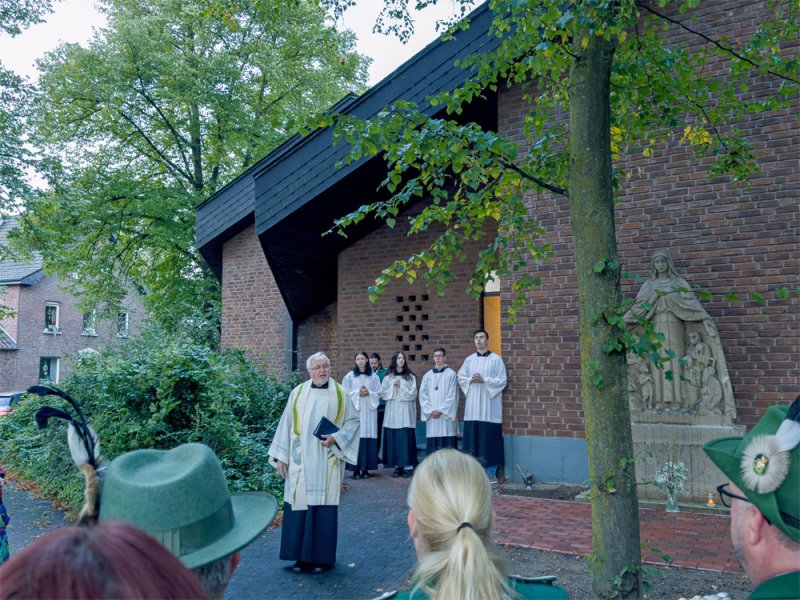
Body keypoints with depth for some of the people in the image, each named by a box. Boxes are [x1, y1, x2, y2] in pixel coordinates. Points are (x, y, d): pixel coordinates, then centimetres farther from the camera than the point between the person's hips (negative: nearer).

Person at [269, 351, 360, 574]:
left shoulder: (340, 394, 1)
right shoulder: (298, 393, 4)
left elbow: (353, 421, 4)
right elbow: (286, 424, 6)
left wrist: (336, 438, -12)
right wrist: (281, 456, 3)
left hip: (327, 463, -1)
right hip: (301, 462, 1)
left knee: (324, 508, 1)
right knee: (300, 506, 3)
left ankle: (323, 557, 14)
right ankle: (302, 557, 15)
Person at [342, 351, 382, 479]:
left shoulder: (374, 377, 9)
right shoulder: (349, 376, 6)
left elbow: (379, 394, 7)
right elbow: (345, 393, 2)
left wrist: (369, 393, -10)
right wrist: (357, 393, -11)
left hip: (369, 411, 1)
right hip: (354, 410, -1)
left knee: (368, 438, -2)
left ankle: (366, 469, 4)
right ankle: (356, 469, -3)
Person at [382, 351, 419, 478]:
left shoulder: (410, 377, 4)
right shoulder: (388, 378, 8)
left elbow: (413, 394, -4)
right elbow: (383, 394, 3)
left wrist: (401, 386, -9)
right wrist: (393, 386, -8)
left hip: (406, 413, -2)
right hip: (392, 412, 2)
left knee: (406, 438, -5)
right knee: (393, 439, 0)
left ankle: (408, 466, 0)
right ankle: (398, 466, 7)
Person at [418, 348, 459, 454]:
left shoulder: (451, 374, 1)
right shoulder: (427, 376, 12)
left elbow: (452, 396, -4)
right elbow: (423, 395, 7)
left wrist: (441, 410, -11)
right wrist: (430, 411, -5)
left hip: (446, 415, -3)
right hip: (431, 416, 3)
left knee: (448, 444, -5)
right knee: (432, 444, 1)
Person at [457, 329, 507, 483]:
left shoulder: (496, 359, -1)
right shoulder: (469, 359, 11)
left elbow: (502, 380, -5)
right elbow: (460, 377, 13)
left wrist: (484, 380, -15)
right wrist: (470, 380, -7)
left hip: (489, 406, -4)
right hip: (472, 405, 4)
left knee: (489, 438, -2)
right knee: (473, 437, 5)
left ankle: (491, 471, 5)